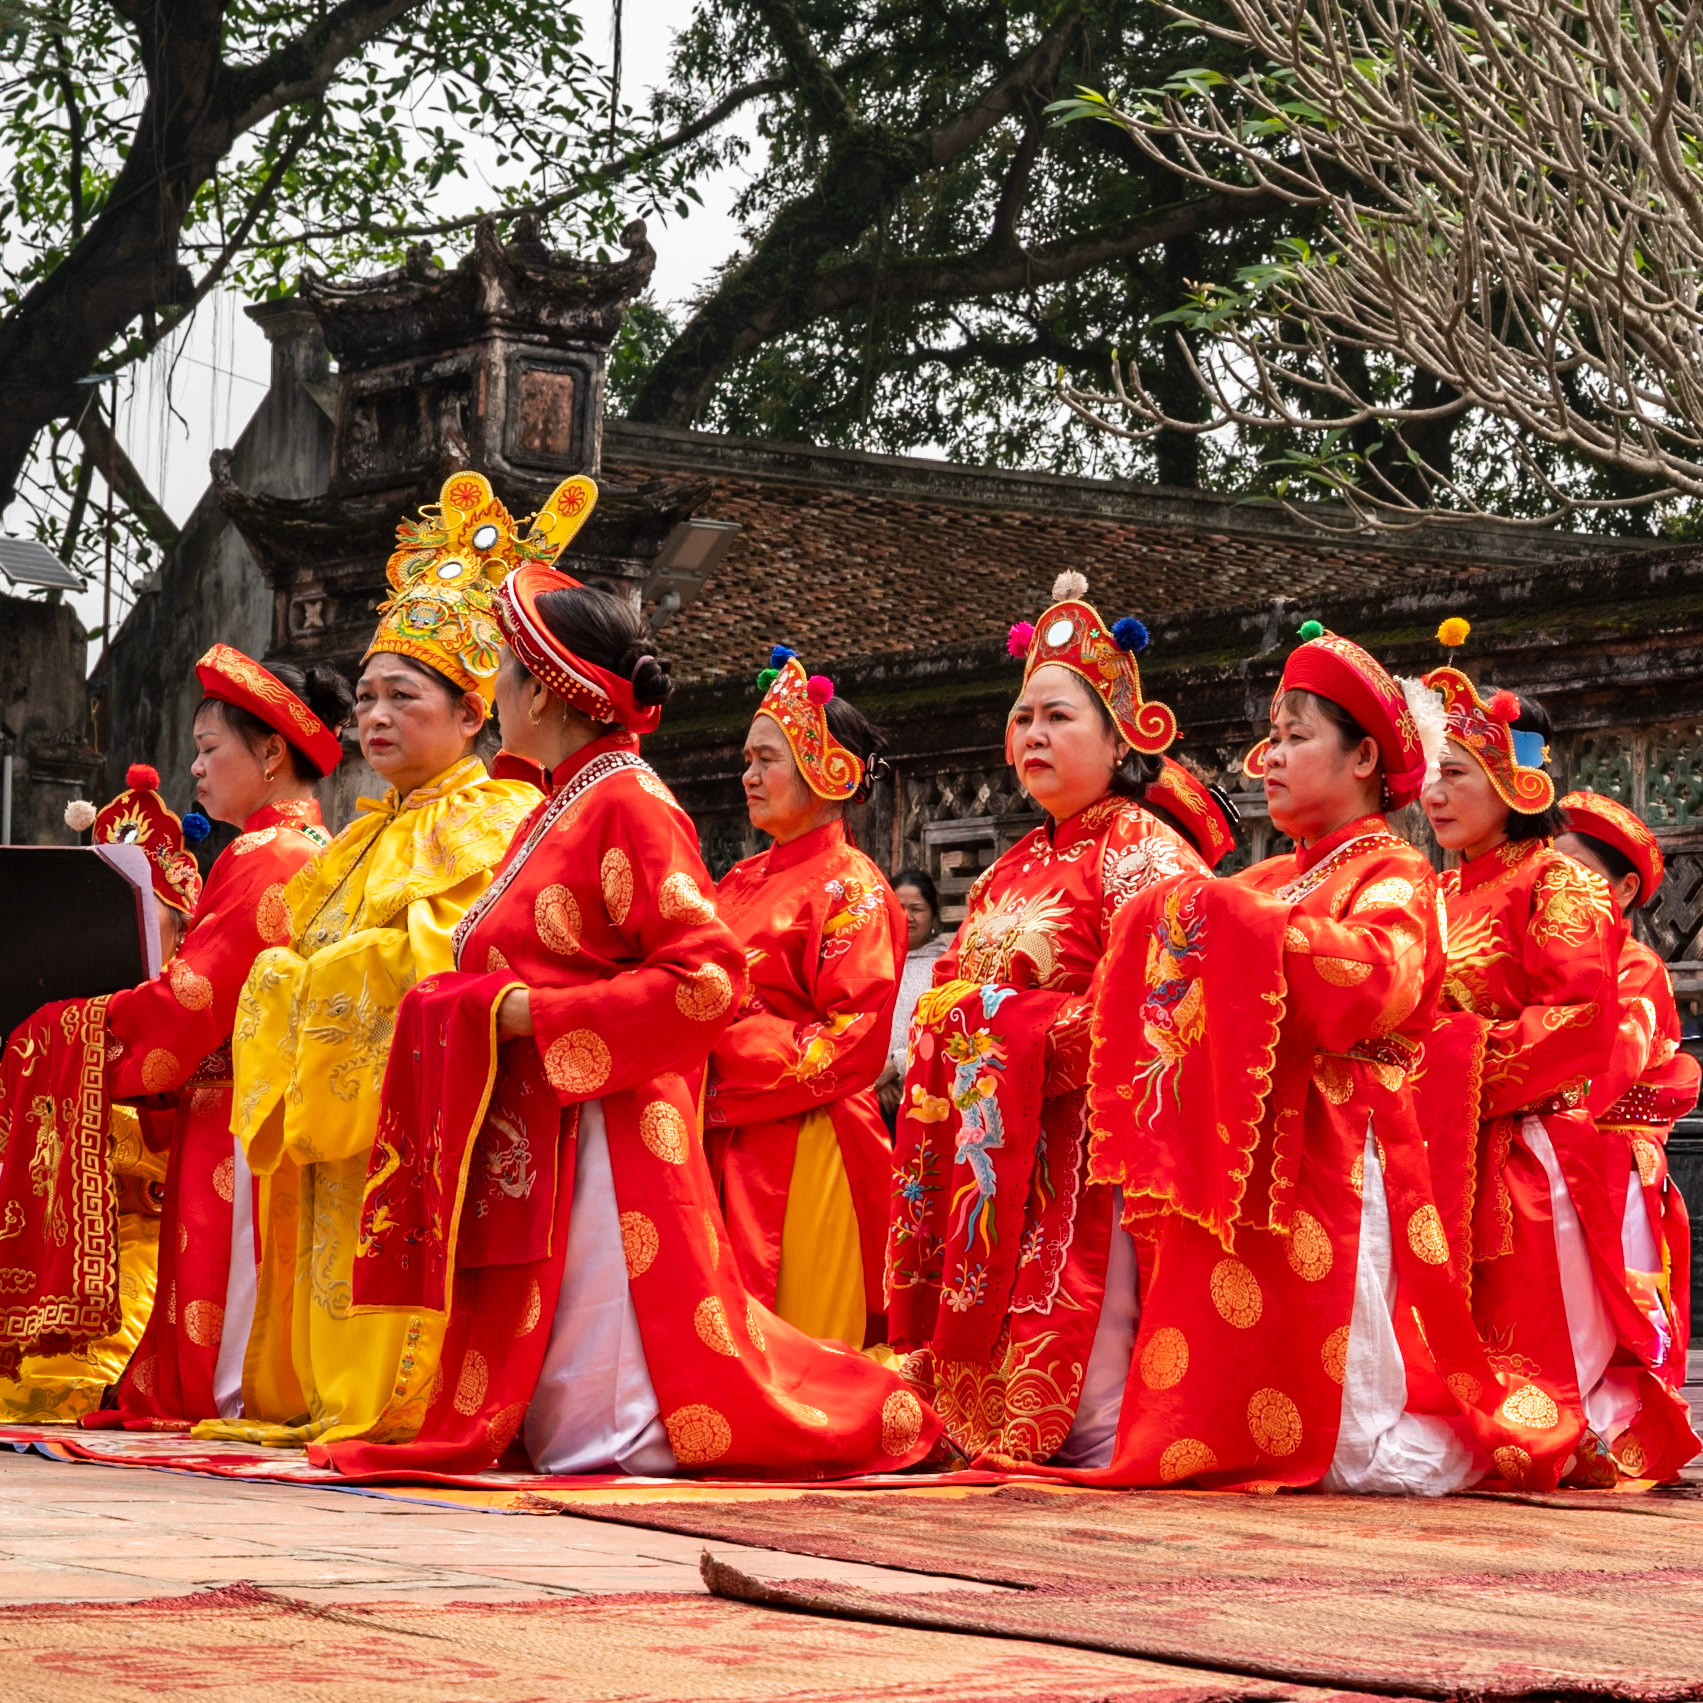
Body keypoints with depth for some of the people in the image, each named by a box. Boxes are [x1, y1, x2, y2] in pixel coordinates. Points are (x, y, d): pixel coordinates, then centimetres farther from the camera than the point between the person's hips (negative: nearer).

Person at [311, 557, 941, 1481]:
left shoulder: (629, 804, -11)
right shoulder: (556, 812, 18)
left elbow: (706, 979, -20)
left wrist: (532, 1013, -17)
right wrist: (478, 1004, 9)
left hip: (598, 1143, -10)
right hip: (532, 1144, 10)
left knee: (607, 1431, -10)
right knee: (555, 1425, 10)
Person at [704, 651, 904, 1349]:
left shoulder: (852, 888, -6)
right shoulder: (741, 884, 16)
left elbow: (853, 1041, -13)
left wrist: (724, 1053, -15)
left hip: (804, 1154, -7)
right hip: (724, 1153, 7)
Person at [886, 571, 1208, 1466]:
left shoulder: (1143, 851, -3)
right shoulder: (1011, 871, 22)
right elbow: (947, 1000, 24)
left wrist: (1011, 1025, -12)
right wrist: (948, 1027, 1)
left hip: (1078, 1149, -8)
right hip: (990, 1153, 8)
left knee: (1081, 1375, -13)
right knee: (989, 1361, 5)